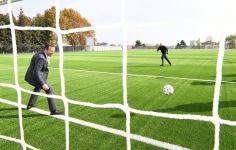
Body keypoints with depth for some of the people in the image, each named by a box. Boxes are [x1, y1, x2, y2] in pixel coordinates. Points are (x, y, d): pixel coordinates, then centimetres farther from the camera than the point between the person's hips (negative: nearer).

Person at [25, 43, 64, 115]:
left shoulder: (42, 54, 6)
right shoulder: (41, 58, -26)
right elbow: (36, 72, -31)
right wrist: (43, 84, -35)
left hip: (31, 76, 11)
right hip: (35, 77, -11)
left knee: (38, 87, 33)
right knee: (49, 90, -12)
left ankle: (30, 104, 47)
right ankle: (53, 110, -12)